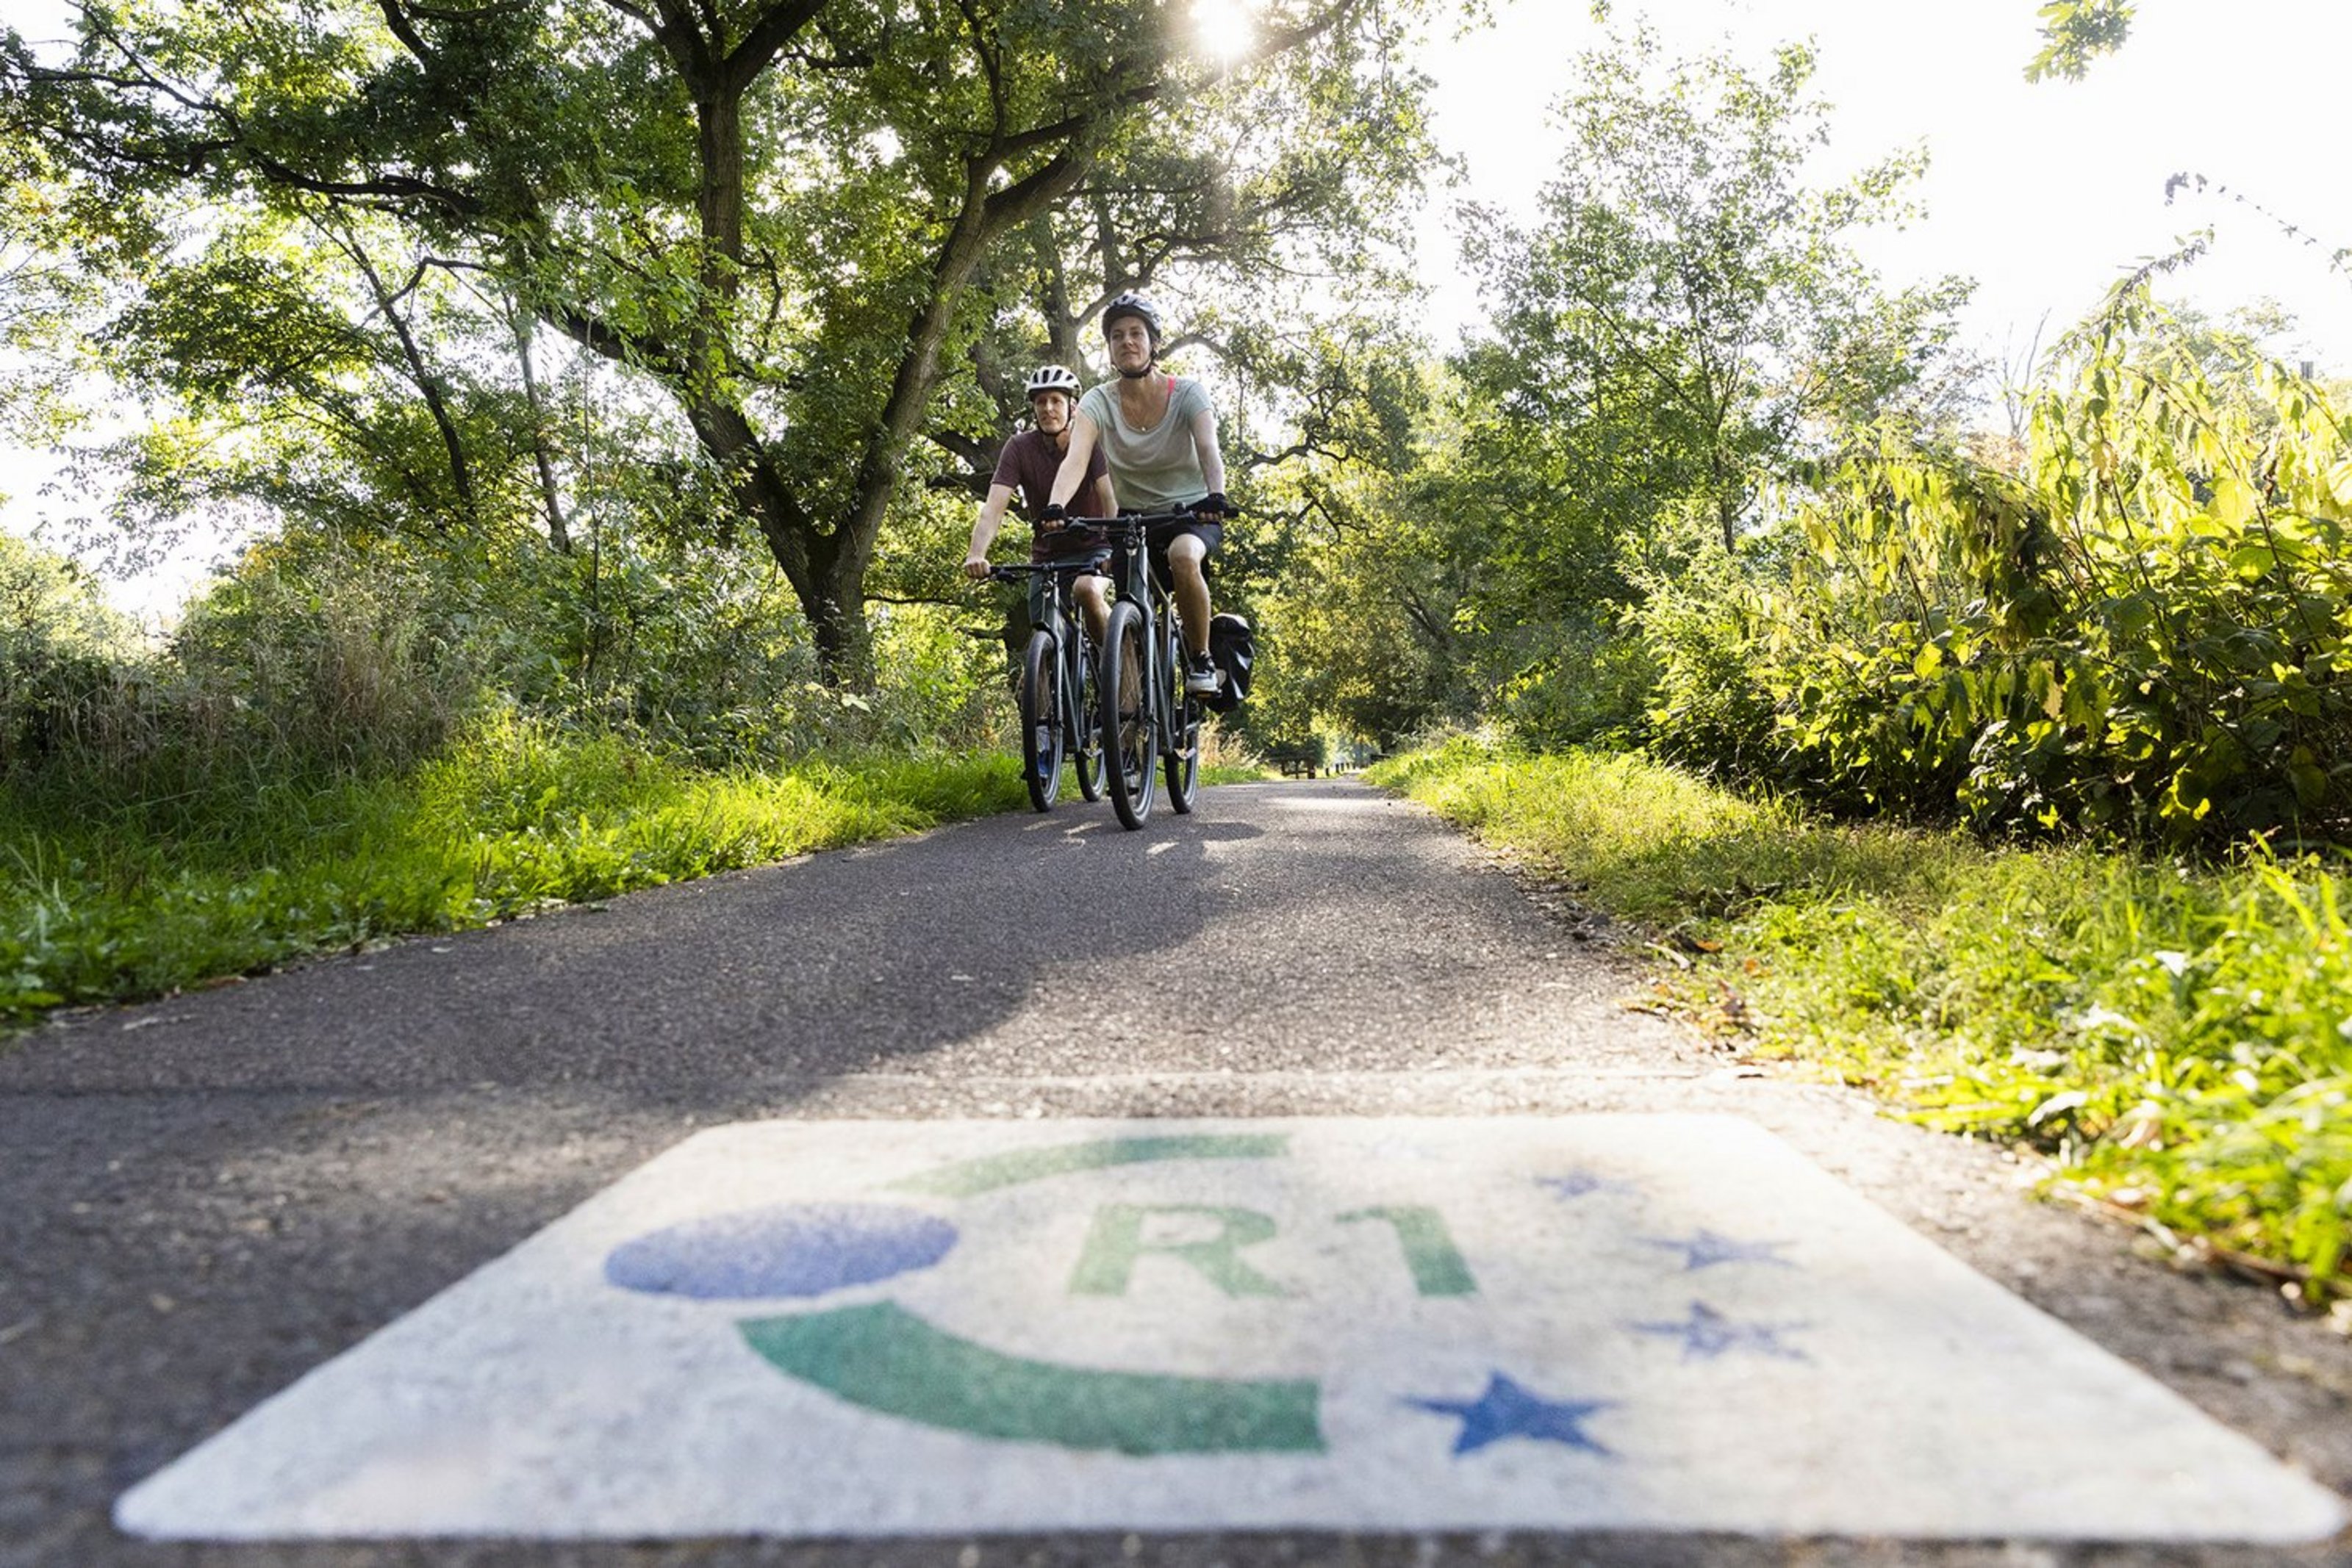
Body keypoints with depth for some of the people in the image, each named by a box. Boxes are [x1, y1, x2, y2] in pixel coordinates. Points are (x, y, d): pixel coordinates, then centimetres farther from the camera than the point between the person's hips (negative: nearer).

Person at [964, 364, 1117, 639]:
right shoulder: (1019, 448, -12)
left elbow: (1110, 499, -25)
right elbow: (993, 508, -21)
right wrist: (976, 555, -39)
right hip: (1047, 554, 2)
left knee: (1087, 590, -32)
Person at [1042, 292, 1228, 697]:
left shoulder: (1187, 393, -12)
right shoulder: (1098, 402, -10)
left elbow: (1209, 449, -29)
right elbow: (1076, 459, -27)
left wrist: (1216, 497, -50)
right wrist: (1054, 506, -47)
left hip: (1191, 513, -3)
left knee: (1182, 555, -36)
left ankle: (1201, 660, -18)